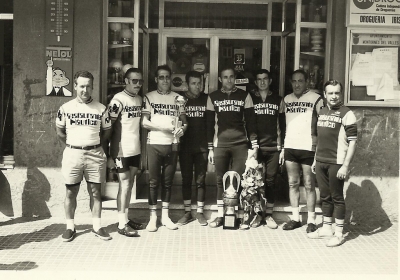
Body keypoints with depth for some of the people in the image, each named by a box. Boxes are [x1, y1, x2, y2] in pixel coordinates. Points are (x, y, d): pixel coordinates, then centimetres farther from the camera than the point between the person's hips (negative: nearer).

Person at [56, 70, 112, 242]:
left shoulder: (101, 109, 1)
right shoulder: (65, 108, 0)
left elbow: (107, 131, 12)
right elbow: (60, 131, 11)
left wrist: (94, 144, 7)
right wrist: (72, 145, 8)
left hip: (95, 154, 0)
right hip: (72, 154, 0)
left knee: (95, 192, 6)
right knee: (71, 192, 6)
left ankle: (97, 227, 16)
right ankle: (70, 228, 18)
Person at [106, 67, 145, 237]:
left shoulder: (139, 99, 9)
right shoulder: (118, 100, -14)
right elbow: (108, 128, -14)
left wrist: (143, 148, 10)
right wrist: (108, 156, -15)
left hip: (135, 150, 7)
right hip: (121, 151, -7)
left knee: (130, 185, 12)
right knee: (124, 185, -2)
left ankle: (126, 218, 22)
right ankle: (122, 224, 6)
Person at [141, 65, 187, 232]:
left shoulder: (178, 98, 8)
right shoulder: (149, 97, 2)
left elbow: (184, 122, 7)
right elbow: (144, 122, -3)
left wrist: (182, 129, -16)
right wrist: (164, 127, -15)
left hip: (172, 145, 2)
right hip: (154, 144, -2)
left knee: (168, 181, 9)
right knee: (153, 181, 2)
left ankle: (165, 216, 18)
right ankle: (152, 217, 10)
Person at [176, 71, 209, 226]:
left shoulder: (206, 99, 4)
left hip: (202, 146, 0)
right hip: (185, 146, 0)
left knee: (200, 180, 5)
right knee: (186, 179, 6)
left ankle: (200, 212, 13)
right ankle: (187, 212, 15)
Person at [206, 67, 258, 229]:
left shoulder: (244, 96, 5)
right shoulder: (213, 97, 7)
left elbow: (250, 121, 3)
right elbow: (209, 123, 8)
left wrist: (254, 145, -4)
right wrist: (210, 148, 4)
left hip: (241, 144, -1)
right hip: (220, 144, 1)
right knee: (221, 181, 5)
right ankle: (220, 215, 13)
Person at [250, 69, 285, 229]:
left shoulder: (278, 100, 11)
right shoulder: (250, 99, 8)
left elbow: (282, 125, 11)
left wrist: (282, 147, 5)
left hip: (273, 147, 1)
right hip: (255, 147, -1)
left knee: (270, 181, 4)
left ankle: (269, 215, 12)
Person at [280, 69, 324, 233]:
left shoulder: (316, 99, -3)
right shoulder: (286, 100, 13)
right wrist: (282, 148, 13)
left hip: (308, 147, -5)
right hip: (290, 147, 5)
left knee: (309, 185, 1)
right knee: (292, 184, 8)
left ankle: (311, 220, 9)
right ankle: (295, 218, 17)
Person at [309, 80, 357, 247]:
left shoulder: (346, 114, -9)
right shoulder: (322, 112, 12)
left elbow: (352, 142, -12)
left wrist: (345, 165, -17)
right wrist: (315, 160, 17)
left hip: (336, 163, -6)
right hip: (321, 162, 6)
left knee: (337, 198, 1)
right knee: (325, 197, 14)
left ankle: (338, 234, 9)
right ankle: (326, 228, 25)